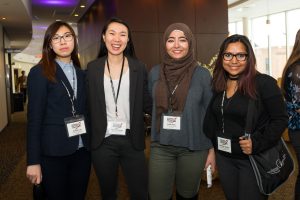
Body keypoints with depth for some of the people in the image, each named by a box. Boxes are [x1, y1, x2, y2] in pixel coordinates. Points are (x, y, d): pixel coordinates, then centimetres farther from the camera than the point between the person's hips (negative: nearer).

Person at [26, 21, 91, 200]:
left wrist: (91, 144, 8)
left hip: (82, 151, 5)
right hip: (53, 153, -5)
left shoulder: (81, 74, 10)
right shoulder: (39, 73, -6)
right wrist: (33, 161, -11)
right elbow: (34, 118, -9)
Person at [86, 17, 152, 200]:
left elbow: (146, 104, 1)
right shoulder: (92, 68, 1)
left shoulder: (139, 68, 0)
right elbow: (88, 106, 4)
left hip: (132, 142, 0)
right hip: (103, 143, 1)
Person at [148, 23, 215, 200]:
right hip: (161, 147, 2)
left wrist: (212, 148, -1)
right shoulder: (155, 73, 1)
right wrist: (155, 137, 12)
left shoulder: (202, 74, -6)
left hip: (194, 148, -1)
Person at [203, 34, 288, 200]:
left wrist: (257, 143, -21)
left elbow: (280, 119, -12)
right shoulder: (218, 86, 4)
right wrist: (212, 147, 5)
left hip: (252, 159, -5)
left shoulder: (264, 83, -12)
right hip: (224, 157, 5)